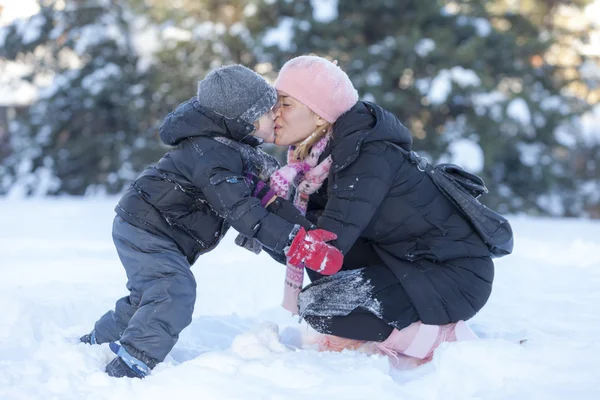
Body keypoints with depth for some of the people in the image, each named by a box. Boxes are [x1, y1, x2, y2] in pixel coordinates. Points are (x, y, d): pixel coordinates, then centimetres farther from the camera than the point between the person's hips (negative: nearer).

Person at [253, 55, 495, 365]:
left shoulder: (371, 155, -23)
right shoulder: (323, 152, 3)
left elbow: (328, 244, -29)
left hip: (456, 276, -9)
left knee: (318, 304, -19)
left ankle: (443, 337, -5)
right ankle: (366, 337, 8)